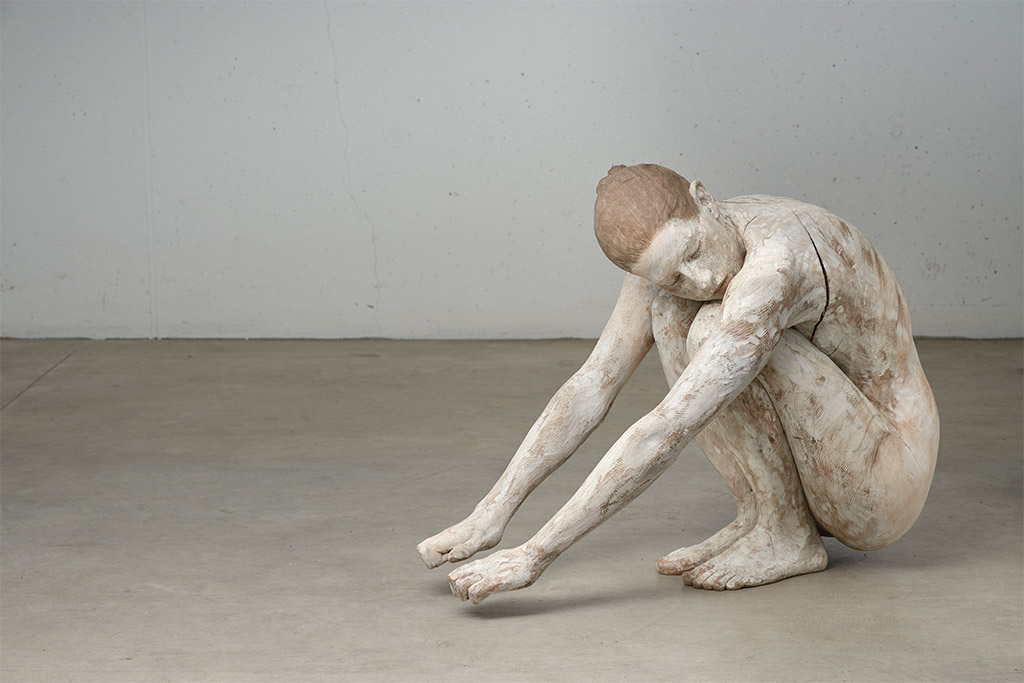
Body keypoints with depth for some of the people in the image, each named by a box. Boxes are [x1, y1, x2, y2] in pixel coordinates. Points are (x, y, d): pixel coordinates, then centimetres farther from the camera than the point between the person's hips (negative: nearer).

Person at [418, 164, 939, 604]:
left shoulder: (774, 262, -32)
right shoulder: (664, 247, -6)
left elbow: (665, 434, -35)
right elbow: (590, 388, -1)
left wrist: (536, 555, -34)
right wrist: (493, 512, -8)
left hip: (890, 479, -8)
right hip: (813, 477, 8)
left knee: (717, 327, -26)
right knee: (670, 312, -7)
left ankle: (787, 538, -11)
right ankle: (758, 515, -3)